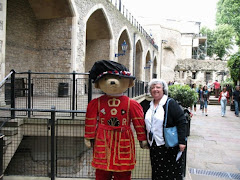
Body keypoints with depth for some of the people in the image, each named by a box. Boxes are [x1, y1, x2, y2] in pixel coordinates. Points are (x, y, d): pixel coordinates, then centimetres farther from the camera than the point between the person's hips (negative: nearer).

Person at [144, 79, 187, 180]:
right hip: (154, 146, 6)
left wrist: (182, 141, -19)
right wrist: (147, 141, 18)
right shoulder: (150, 105, 12)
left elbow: (181, 122, -13)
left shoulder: (170, 103, -8)